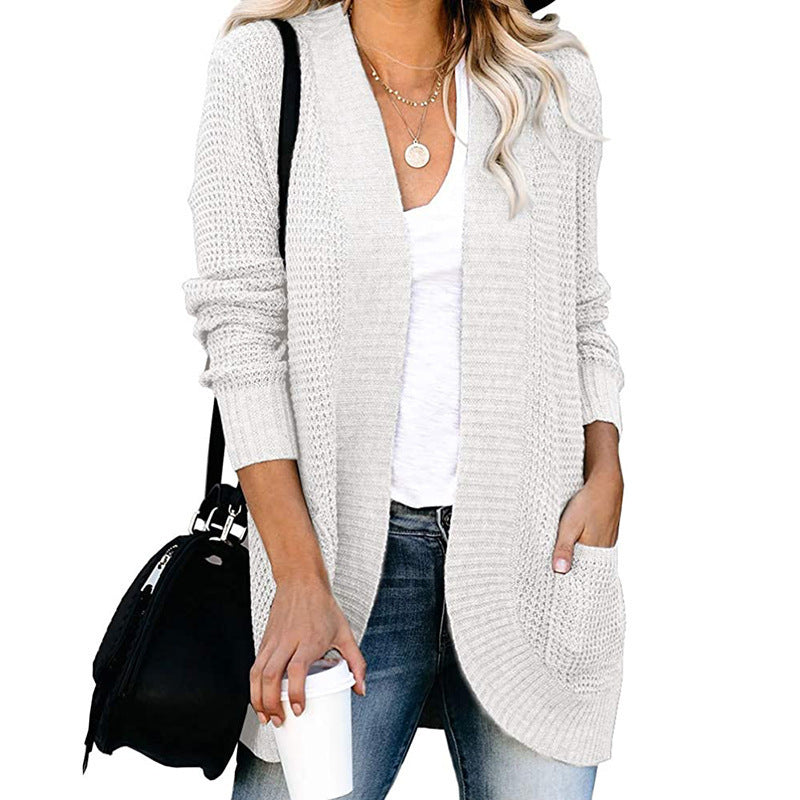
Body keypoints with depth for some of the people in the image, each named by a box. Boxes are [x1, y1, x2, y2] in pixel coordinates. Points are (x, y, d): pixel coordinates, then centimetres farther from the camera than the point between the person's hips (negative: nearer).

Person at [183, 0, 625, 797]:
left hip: (530, 543, 2)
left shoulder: (551, 79, 8)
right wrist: (299, 579, -14)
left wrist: (606, 474, -4)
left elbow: (580, 315, 13)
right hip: (352, 543, -2)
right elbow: (240, 326, -7)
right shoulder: (260, 67, 0)